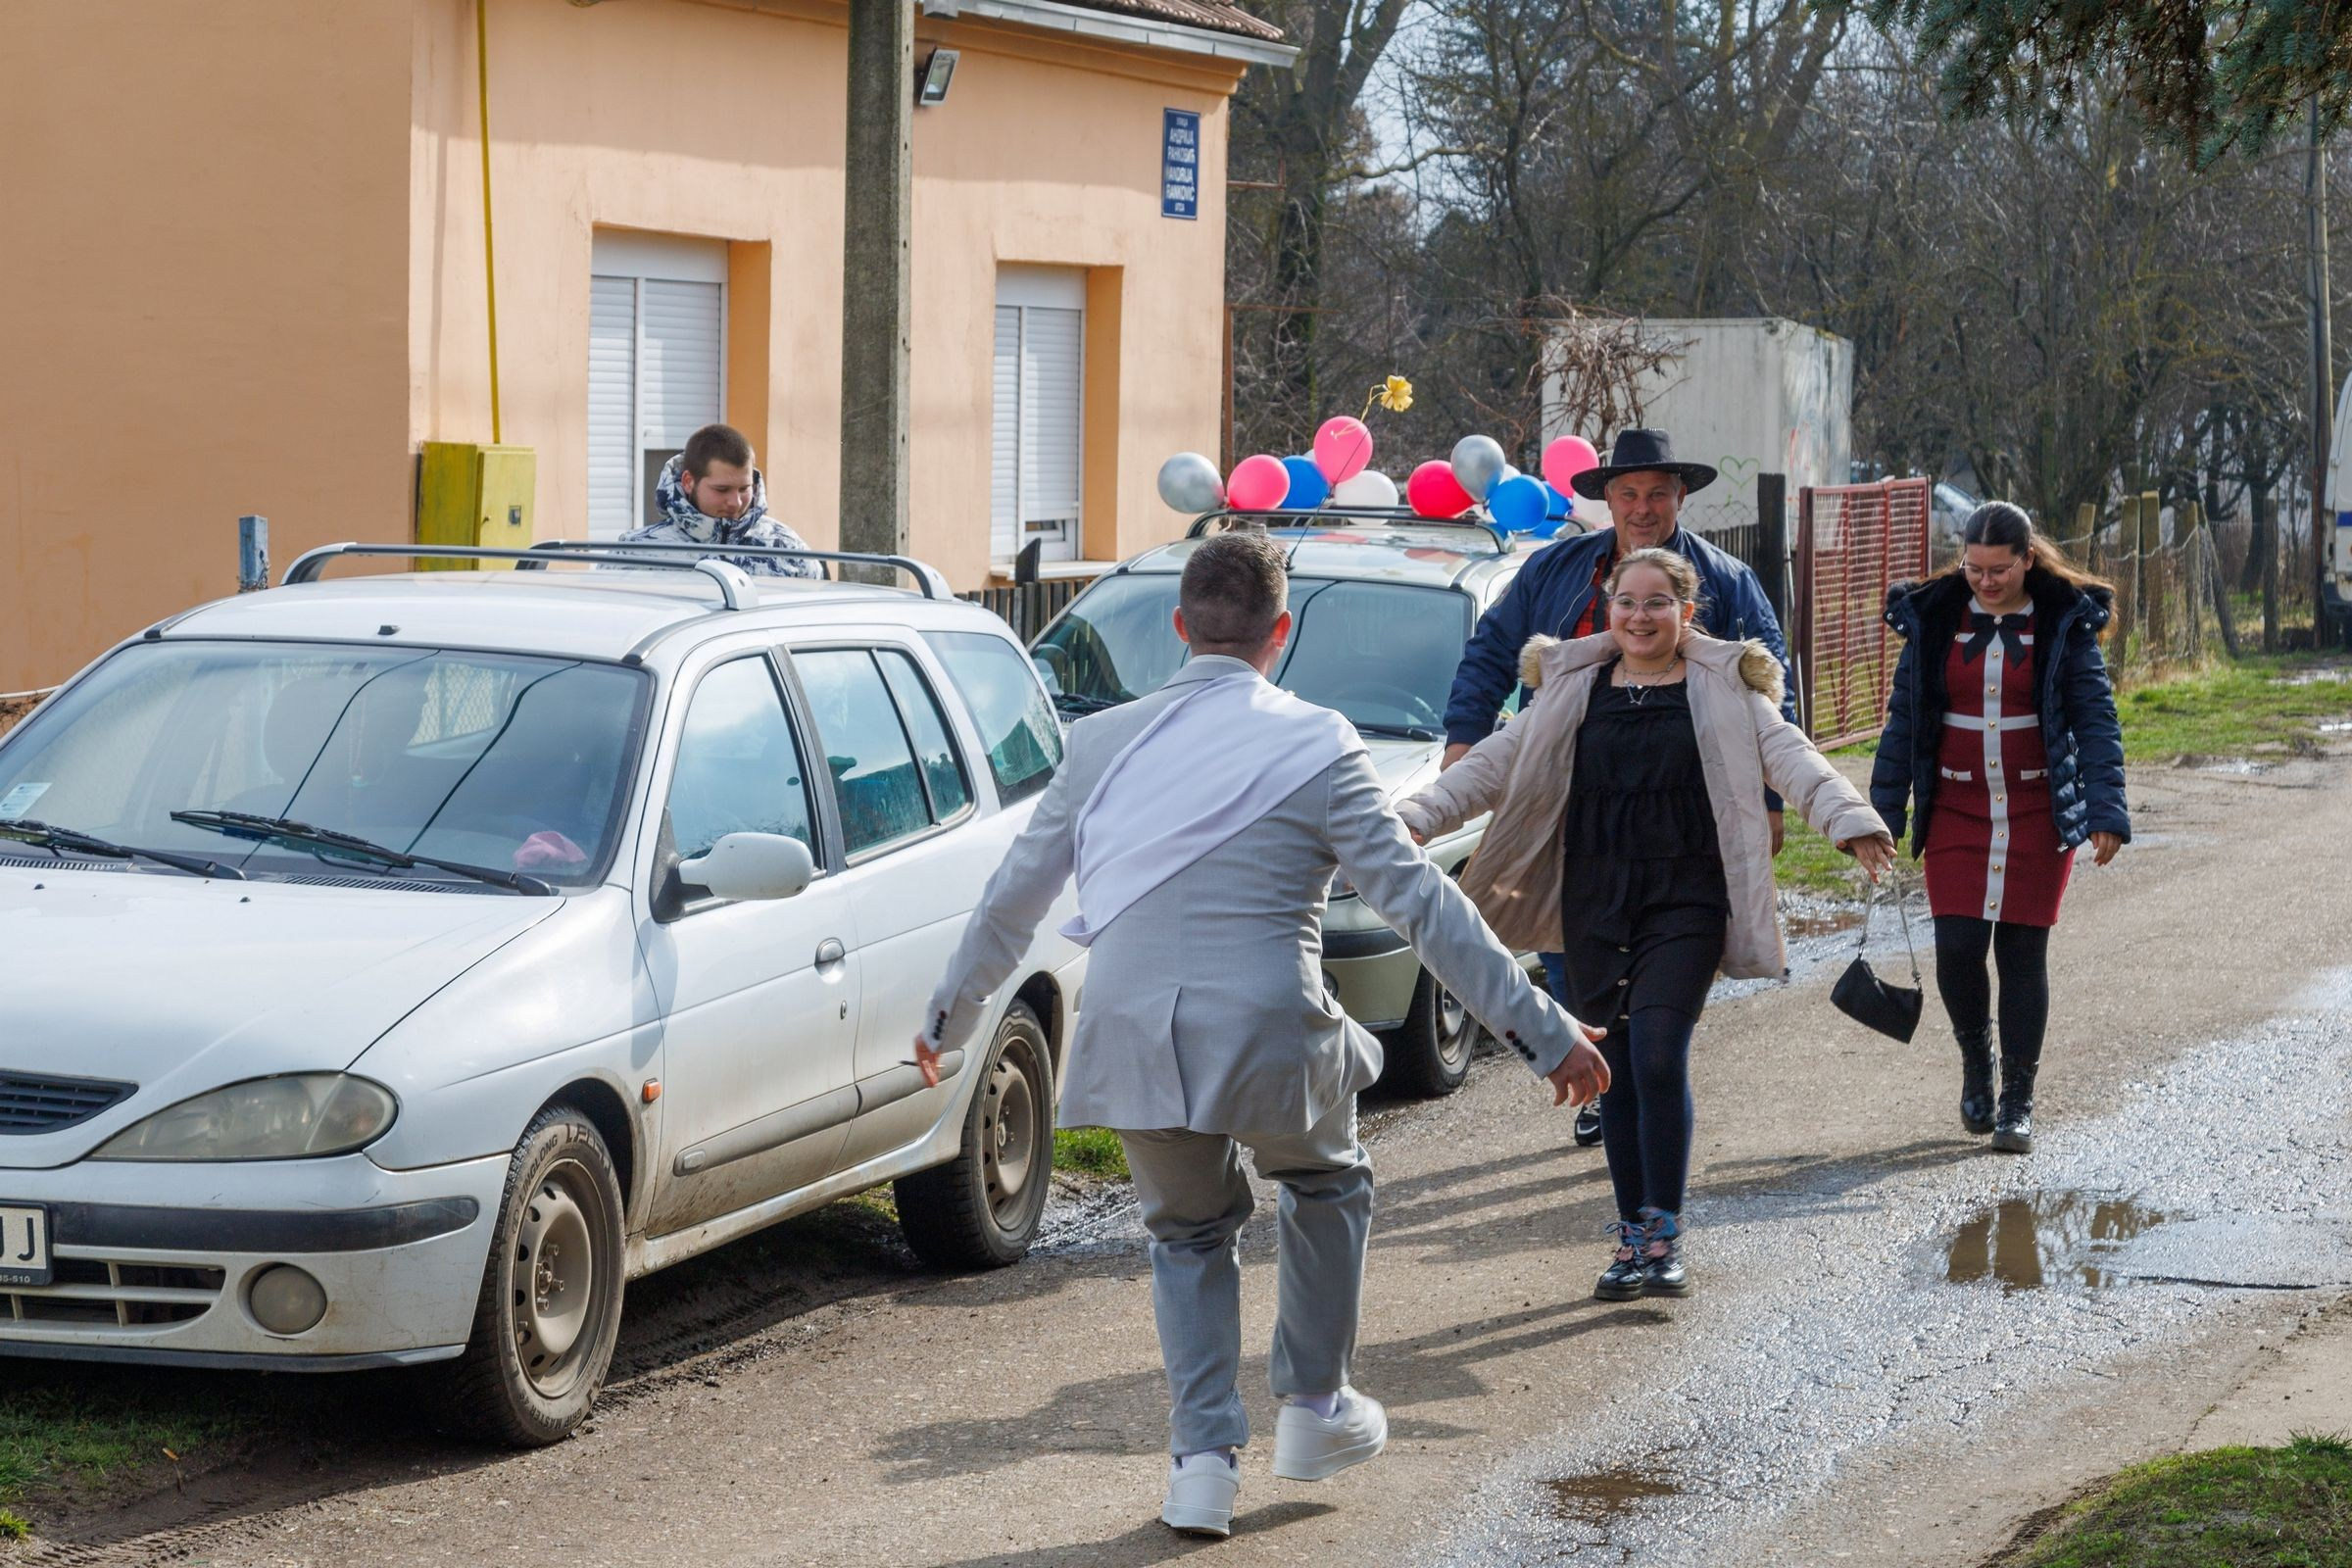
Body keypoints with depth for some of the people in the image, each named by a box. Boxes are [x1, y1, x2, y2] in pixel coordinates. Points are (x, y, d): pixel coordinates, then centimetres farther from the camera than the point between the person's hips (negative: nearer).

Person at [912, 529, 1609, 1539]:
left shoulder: (1103, 743, 8)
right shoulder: (1314, 747, -3)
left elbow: (1015, 892, 16)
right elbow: (1418, 903, -6)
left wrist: (951, 1012, 31)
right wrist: (1540, 1031, -3)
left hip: (1134, 1041, 2)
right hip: (1272, 1038, -2)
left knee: (1187, 1235, 23)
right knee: (1326, 1187, 28)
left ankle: (1204, 1455, 10)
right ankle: (1314, 1408, 32)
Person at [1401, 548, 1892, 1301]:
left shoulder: (1724, 691, 4)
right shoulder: (1572, 691, 12)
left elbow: (1790, 758, -8)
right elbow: (1494, 765, 10)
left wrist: (1851, 821, -25)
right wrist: (1416, 816, -1)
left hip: (1684, 900, -3)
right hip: (1594, 903, 3)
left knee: (1659, 1059, -14)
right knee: (1617, 1071, 6)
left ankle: (1665, 1235, -6)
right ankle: (1632, 1238, 14)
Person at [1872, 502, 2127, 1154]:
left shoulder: (2065, 624, -2)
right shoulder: (1935, 620, 2)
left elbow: (2096, 720, -4)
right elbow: (1903, 720, 6)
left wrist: (2106, 812, -14)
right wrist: (1880, 817, 3)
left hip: (2038, 813, -1)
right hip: (1956, 810, 1)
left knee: (2023, 953, 0)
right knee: (1957, 948, -8)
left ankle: (2018, 1100, 12)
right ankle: (1975, 1058, 22)